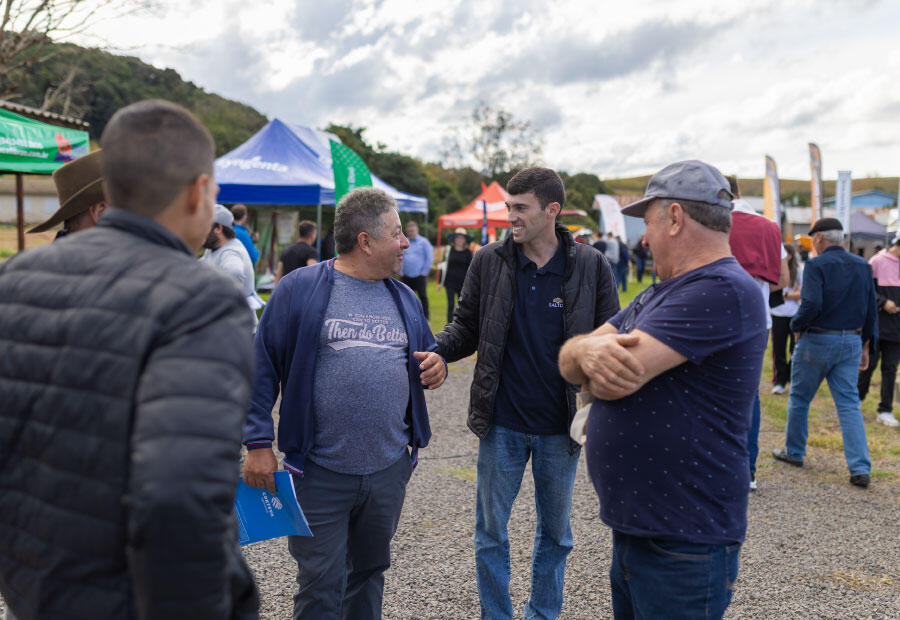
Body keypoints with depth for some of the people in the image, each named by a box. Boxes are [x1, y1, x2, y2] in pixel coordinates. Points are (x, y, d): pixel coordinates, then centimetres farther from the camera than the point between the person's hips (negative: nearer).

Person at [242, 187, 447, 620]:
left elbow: (426, 356, 20)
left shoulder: (404, 298, 10)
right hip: (319, 473, -5)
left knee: (370, 572, 21)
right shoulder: (299, 288, -7)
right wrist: (258, 443, -11)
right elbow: (262, 367, -7)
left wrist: (436, 367, -4)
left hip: (390, 469, 5)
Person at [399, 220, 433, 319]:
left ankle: (426, 317, 4)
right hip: (406, 277, 4)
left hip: (419, 276, -4)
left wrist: (424, 272, -4)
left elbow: (429, 259, 0)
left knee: (423, 297, -3)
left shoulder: (424, 242, 2)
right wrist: (401, 271, 6)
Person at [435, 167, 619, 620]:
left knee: (555, 532, 17)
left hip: (562, 428, 0)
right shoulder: (489, 262, -3)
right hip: (502, 424, 0)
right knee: (491, 531, 11)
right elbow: (467, 327, 4)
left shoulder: (591, 267, -5)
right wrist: (436, 350, -17)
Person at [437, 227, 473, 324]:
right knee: (451, 305, -4)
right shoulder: (449, 250, 3)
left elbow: (469, 269, 7)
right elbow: (444, 266, 6)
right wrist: (440, 282, 4)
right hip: (450, 282, 0)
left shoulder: (468, 252, 3)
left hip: (463, 283, 1)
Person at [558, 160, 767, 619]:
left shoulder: (721, 290, -19)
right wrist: (588, 350, -18)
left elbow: (617, 381, -26)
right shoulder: (658, 294, 14)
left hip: (683, 546, -8)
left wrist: (594, 352, -2)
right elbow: (568, 358, 6)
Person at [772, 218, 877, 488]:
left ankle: (794, 452, 26)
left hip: (817, 341, -5)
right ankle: (860, 468, -2)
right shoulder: (863, 266, 8)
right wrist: (864, 346, 17)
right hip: (851, 341, 5)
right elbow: (871, 310, 10)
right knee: (849, 404, 5)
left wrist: (797, 326, -6)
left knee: (799, 398, 12)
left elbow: (812, 305, -24)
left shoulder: (816, 265, -12)